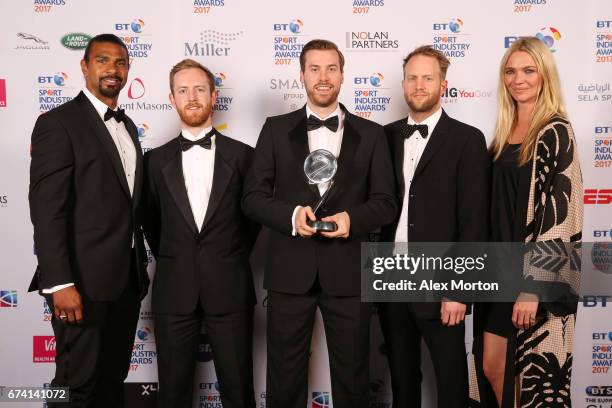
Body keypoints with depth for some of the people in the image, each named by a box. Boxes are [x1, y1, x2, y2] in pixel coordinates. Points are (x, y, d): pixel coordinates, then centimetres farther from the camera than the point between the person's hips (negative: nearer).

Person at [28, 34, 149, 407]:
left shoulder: (128, 126, 16)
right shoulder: (57, 123, -8)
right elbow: (46, 209, -16)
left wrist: (141, 265, 15)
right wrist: (60, 283, -21)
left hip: (127, 279, 7)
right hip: (84, 281, -7)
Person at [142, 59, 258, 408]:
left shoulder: (242, 155, 1)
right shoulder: (157, 159, 5)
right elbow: (151, 221, 16)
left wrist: (233, 260, 9)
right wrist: (171, 261, 12)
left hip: (229, 289, -1)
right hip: (174, 290, 2)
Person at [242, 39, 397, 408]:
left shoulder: (370, 134, 6)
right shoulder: (276, 129, 6)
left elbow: (386, 203, 3)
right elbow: (253, 197, 2)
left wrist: (352, 218, -18)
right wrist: (291, 214, -17)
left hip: (348, 271, 0)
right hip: (290, 271, 0)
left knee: (352, 375, 13)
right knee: (285, 376, 12)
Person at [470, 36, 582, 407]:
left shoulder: (555, 132, -11)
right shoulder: (505, 133, 11)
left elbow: (558, 212, -17)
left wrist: (533, 285, -20)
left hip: (537, 277, -7)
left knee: (534, 374, 7)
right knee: (492, 367, 13)